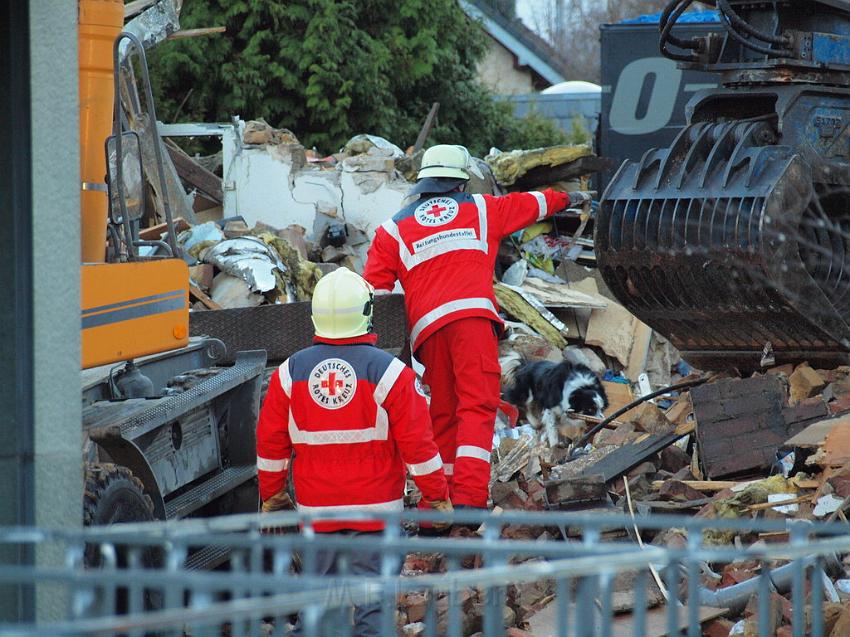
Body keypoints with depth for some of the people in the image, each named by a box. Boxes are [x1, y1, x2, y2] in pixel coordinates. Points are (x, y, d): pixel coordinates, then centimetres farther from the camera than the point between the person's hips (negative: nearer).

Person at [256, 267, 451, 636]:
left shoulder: (290, 373, -1)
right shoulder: (388, 372, -11)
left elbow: (270, 442, 6)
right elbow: (417, 443, -9)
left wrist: (270, 495, 20)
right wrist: (437, 496, 2)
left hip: (316, 509, 3)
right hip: (376, 509, -3)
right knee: (370, 593, 0)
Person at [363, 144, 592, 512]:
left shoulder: (393, 229, 20)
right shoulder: (480, 209, 20)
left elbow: (374, 292, 13)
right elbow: (529, 205, 38)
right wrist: (566, 198, 57)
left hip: (427, 328, 3)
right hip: (472, 315, -2)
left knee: (443, 415, 11)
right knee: (477, 406, -10)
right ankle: (469, 498, -26)